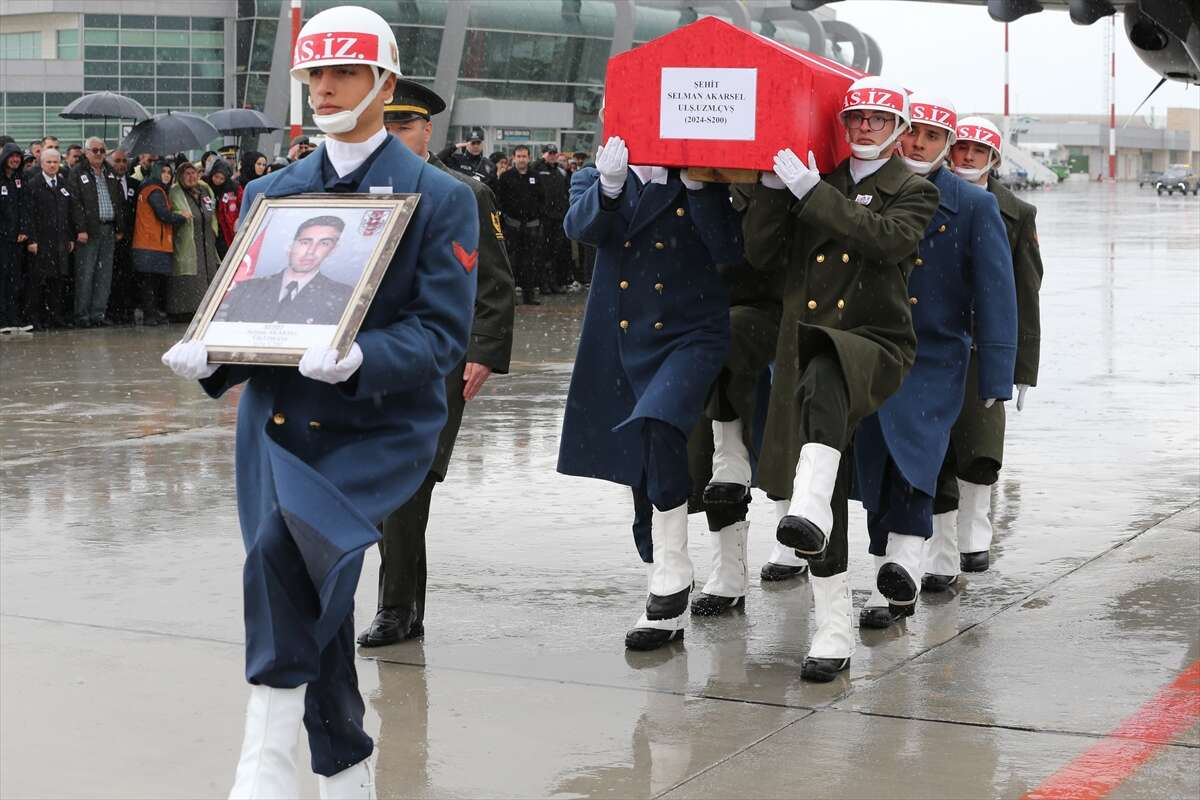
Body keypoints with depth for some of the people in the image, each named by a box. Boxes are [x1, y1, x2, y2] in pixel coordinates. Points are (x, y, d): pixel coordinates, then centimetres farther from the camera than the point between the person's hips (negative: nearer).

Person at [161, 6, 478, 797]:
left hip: (378, 427, -5)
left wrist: (358, 359, -28)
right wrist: (209, 353, -11)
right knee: (310, 593, 3)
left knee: (285, 540, -30)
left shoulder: (441, 198, -2)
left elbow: (443, 334, -10)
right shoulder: (271, 193, 12)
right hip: (278, 423, 5)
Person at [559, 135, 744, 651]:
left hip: (690, 335, -4)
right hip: (620, 343, 4)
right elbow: (581, 227, -11)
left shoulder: (702, 187, 5)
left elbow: (730, 251, -9)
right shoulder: (597, 182, 11)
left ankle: (672, 574, -23)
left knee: (659, 424, -32)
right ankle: (667, 610, 22)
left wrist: (696, 187, -16)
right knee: (643, 480, 9)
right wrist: (609, 185, -29)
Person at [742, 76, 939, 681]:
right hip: (804, 349, 4)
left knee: (822, 379, -41)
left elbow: (888, 239, -14)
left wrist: (812, 192, -16)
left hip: (875, 342, -4)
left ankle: (809, 514, -61)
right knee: (828, 498, 1)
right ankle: (833, 633, 6)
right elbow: (760, 255, 10)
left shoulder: (913, 192, 8)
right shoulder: (811, 186, 18)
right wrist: (772, 187, -3)